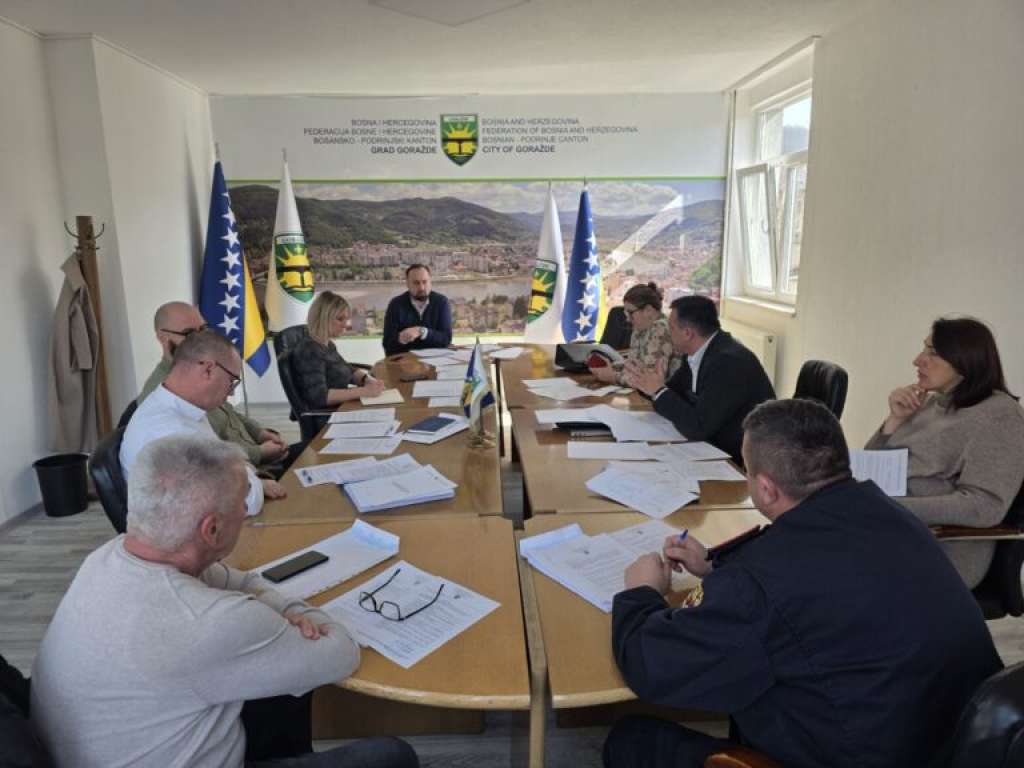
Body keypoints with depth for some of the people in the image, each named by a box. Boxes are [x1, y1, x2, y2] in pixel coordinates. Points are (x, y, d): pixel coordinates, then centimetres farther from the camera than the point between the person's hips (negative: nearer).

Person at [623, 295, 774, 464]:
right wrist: (646, 383, -7)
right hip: (717, 448, 7)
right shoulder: (700, 353, 0)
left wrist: (658, 390, -18)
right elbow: (675, 395, 11)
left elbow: (697, 428, -27)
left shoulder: (729, 361, -24)